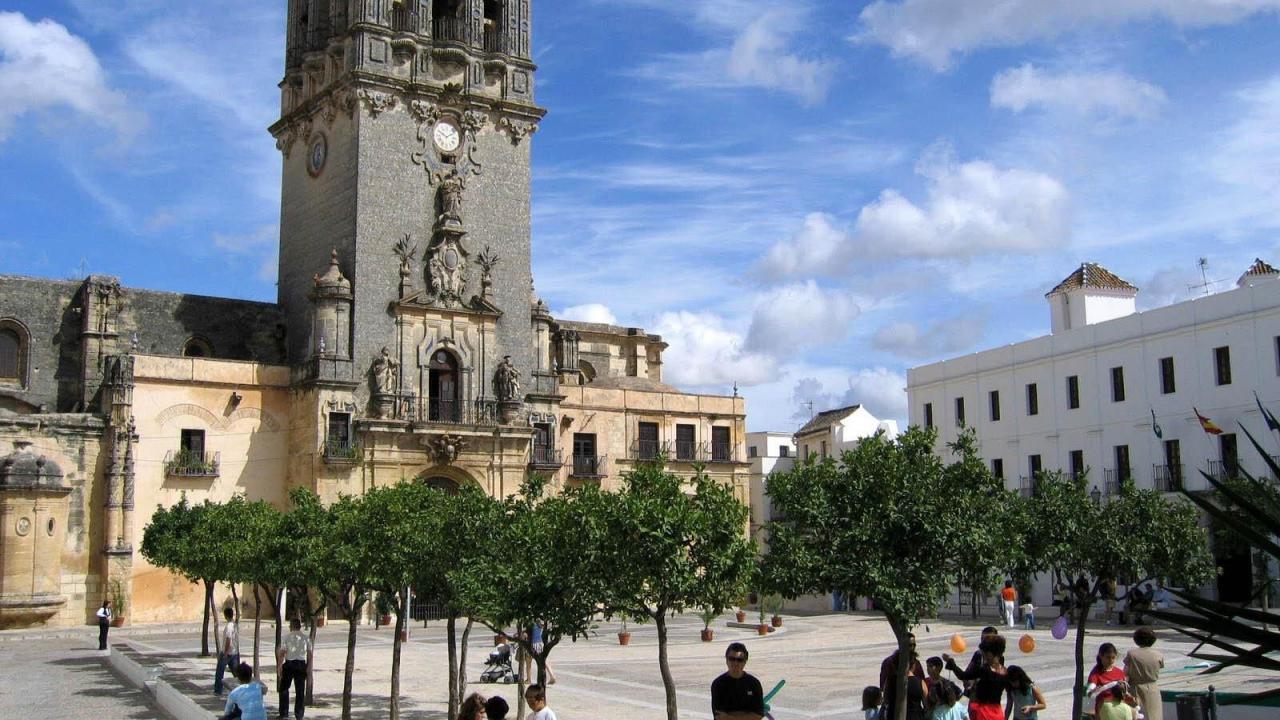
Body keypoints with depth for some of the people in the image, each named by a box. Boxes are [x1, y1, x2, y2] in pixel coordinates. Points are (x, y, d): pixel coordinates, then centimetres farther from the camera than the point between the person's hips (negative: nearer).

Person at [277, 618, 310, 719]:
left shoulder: (287, 637, -8)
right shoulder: (306, 638, 2)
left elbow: (282, 653, -9)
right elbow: (309, 654, 5)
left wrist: (280, 667, -2)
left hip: (289, 664, -3)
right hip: (302, 664, 3)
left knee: (284, 688, 12)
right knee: (300, 690, 9)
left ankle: (284, 713, 10)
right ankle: (299, 714, 12)